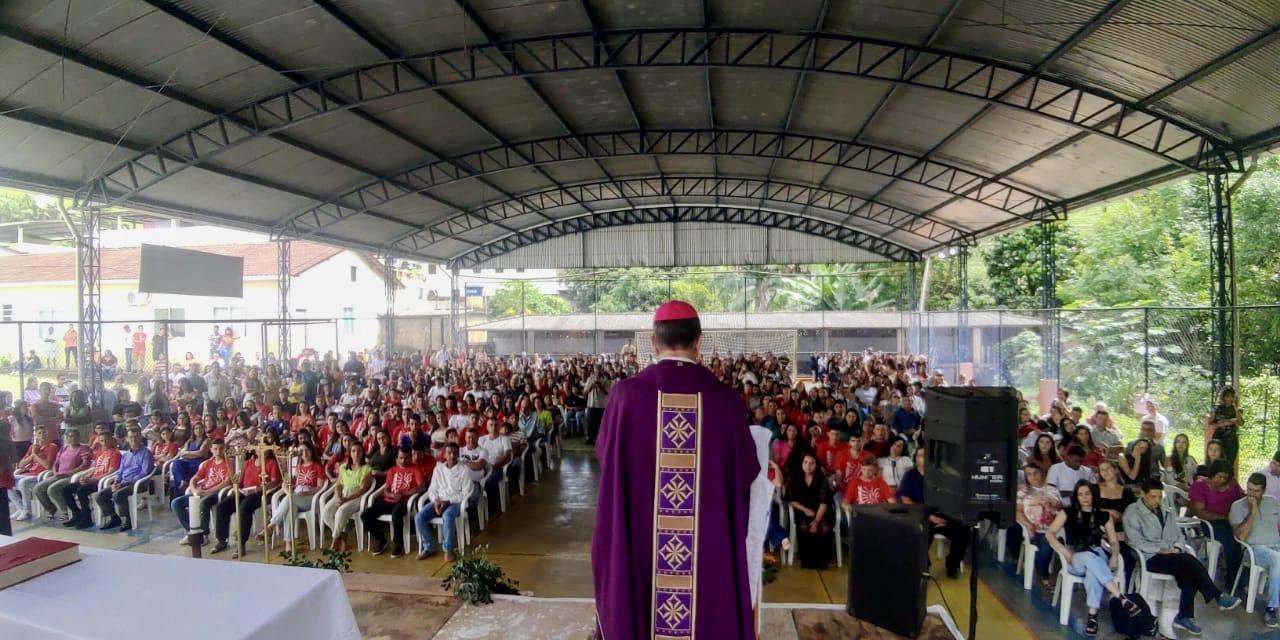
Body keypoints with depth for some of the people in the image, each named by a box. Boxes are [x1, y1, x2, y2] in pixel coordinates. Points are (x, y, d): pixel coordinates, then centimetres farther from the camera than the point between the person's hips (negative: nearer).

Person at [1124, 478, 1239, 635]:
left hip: (1171, 556, 6)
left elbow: (1179, 536, 20)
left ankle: (1184, 616, -15)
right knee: (1189, 561, -27)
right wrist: (1160, 550, -17)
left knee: (1188, 572, -25)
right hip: (1149, 558, -6)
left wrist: (1177, 548, -2)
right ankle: (1218, 596, -13)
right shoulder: (1132, 512, -1)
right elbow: (1135, 541, -10)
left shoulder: (1168, 513, 21)